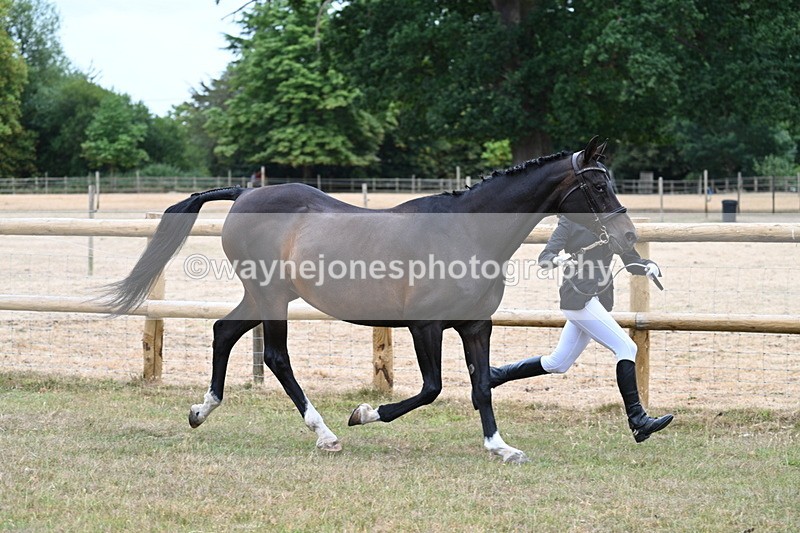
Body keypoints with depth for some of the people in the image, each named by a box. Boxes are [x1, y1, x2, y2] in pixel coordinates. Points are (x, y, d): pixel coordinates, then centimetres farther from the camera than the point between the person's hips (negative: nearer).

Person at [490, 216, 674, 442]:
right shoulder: (570, 221, -5)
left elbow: (631, 260, 12)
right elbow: (544, 258, -10)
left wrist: (649, 267, -10)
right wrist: (557, 260, -33)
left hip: (598, 300, 7)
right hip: (578, 297, -7)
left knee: (557, 364, 15)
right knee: (626, 348, -16)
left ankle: (495, 375, 29)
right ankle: (637, 421, -16)